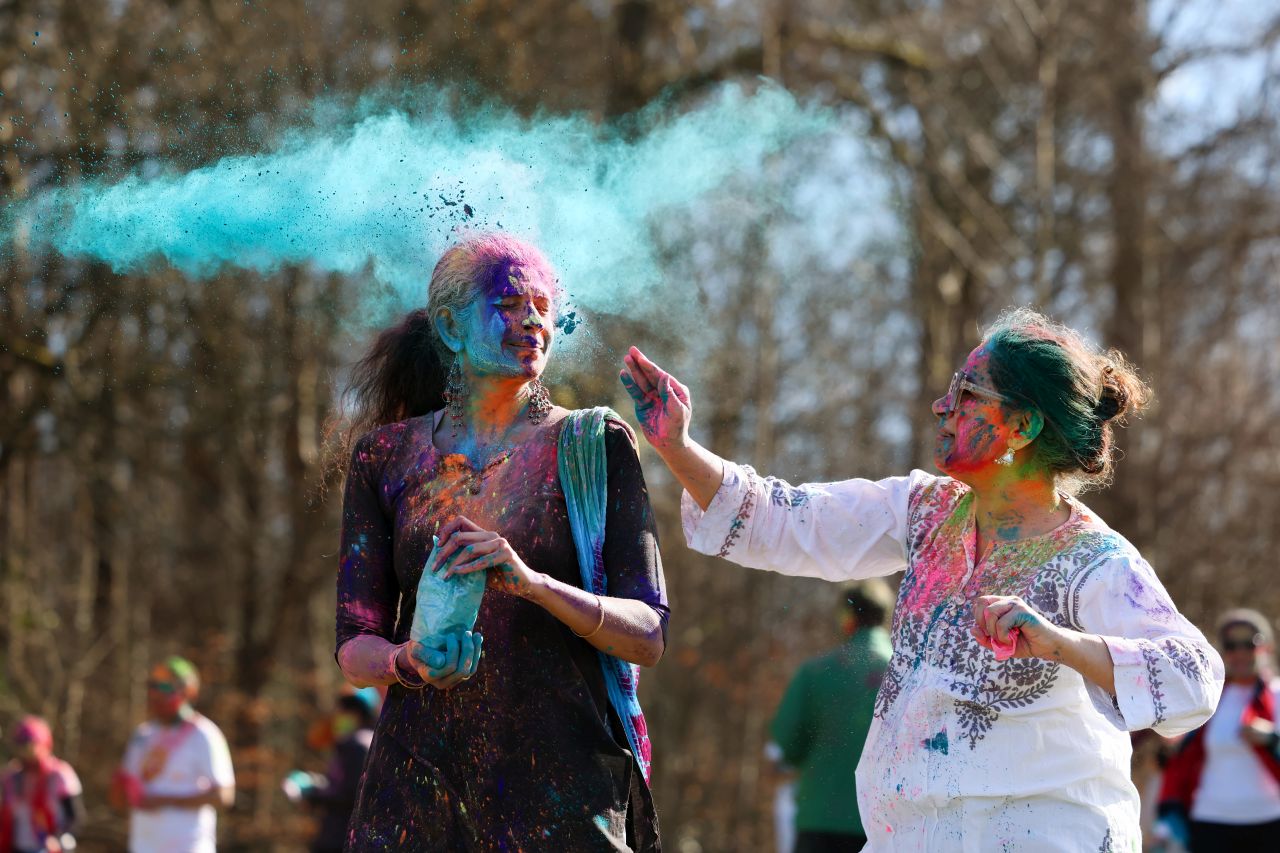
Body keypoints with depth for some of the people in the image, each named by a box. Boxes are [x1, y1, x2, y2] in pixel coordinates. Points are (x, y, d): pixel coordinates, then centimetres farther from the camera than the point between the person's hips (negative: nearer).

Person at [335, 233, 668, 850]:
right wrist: (409, 663, -16)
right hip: (420, 776, 1)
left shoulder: (593, 445, 3)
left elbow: (648, 638, -4)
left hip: (563, 778, -1)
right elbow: (354, 648, 6)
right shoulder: (385, 456, 8)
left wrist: (531, 582, -21)